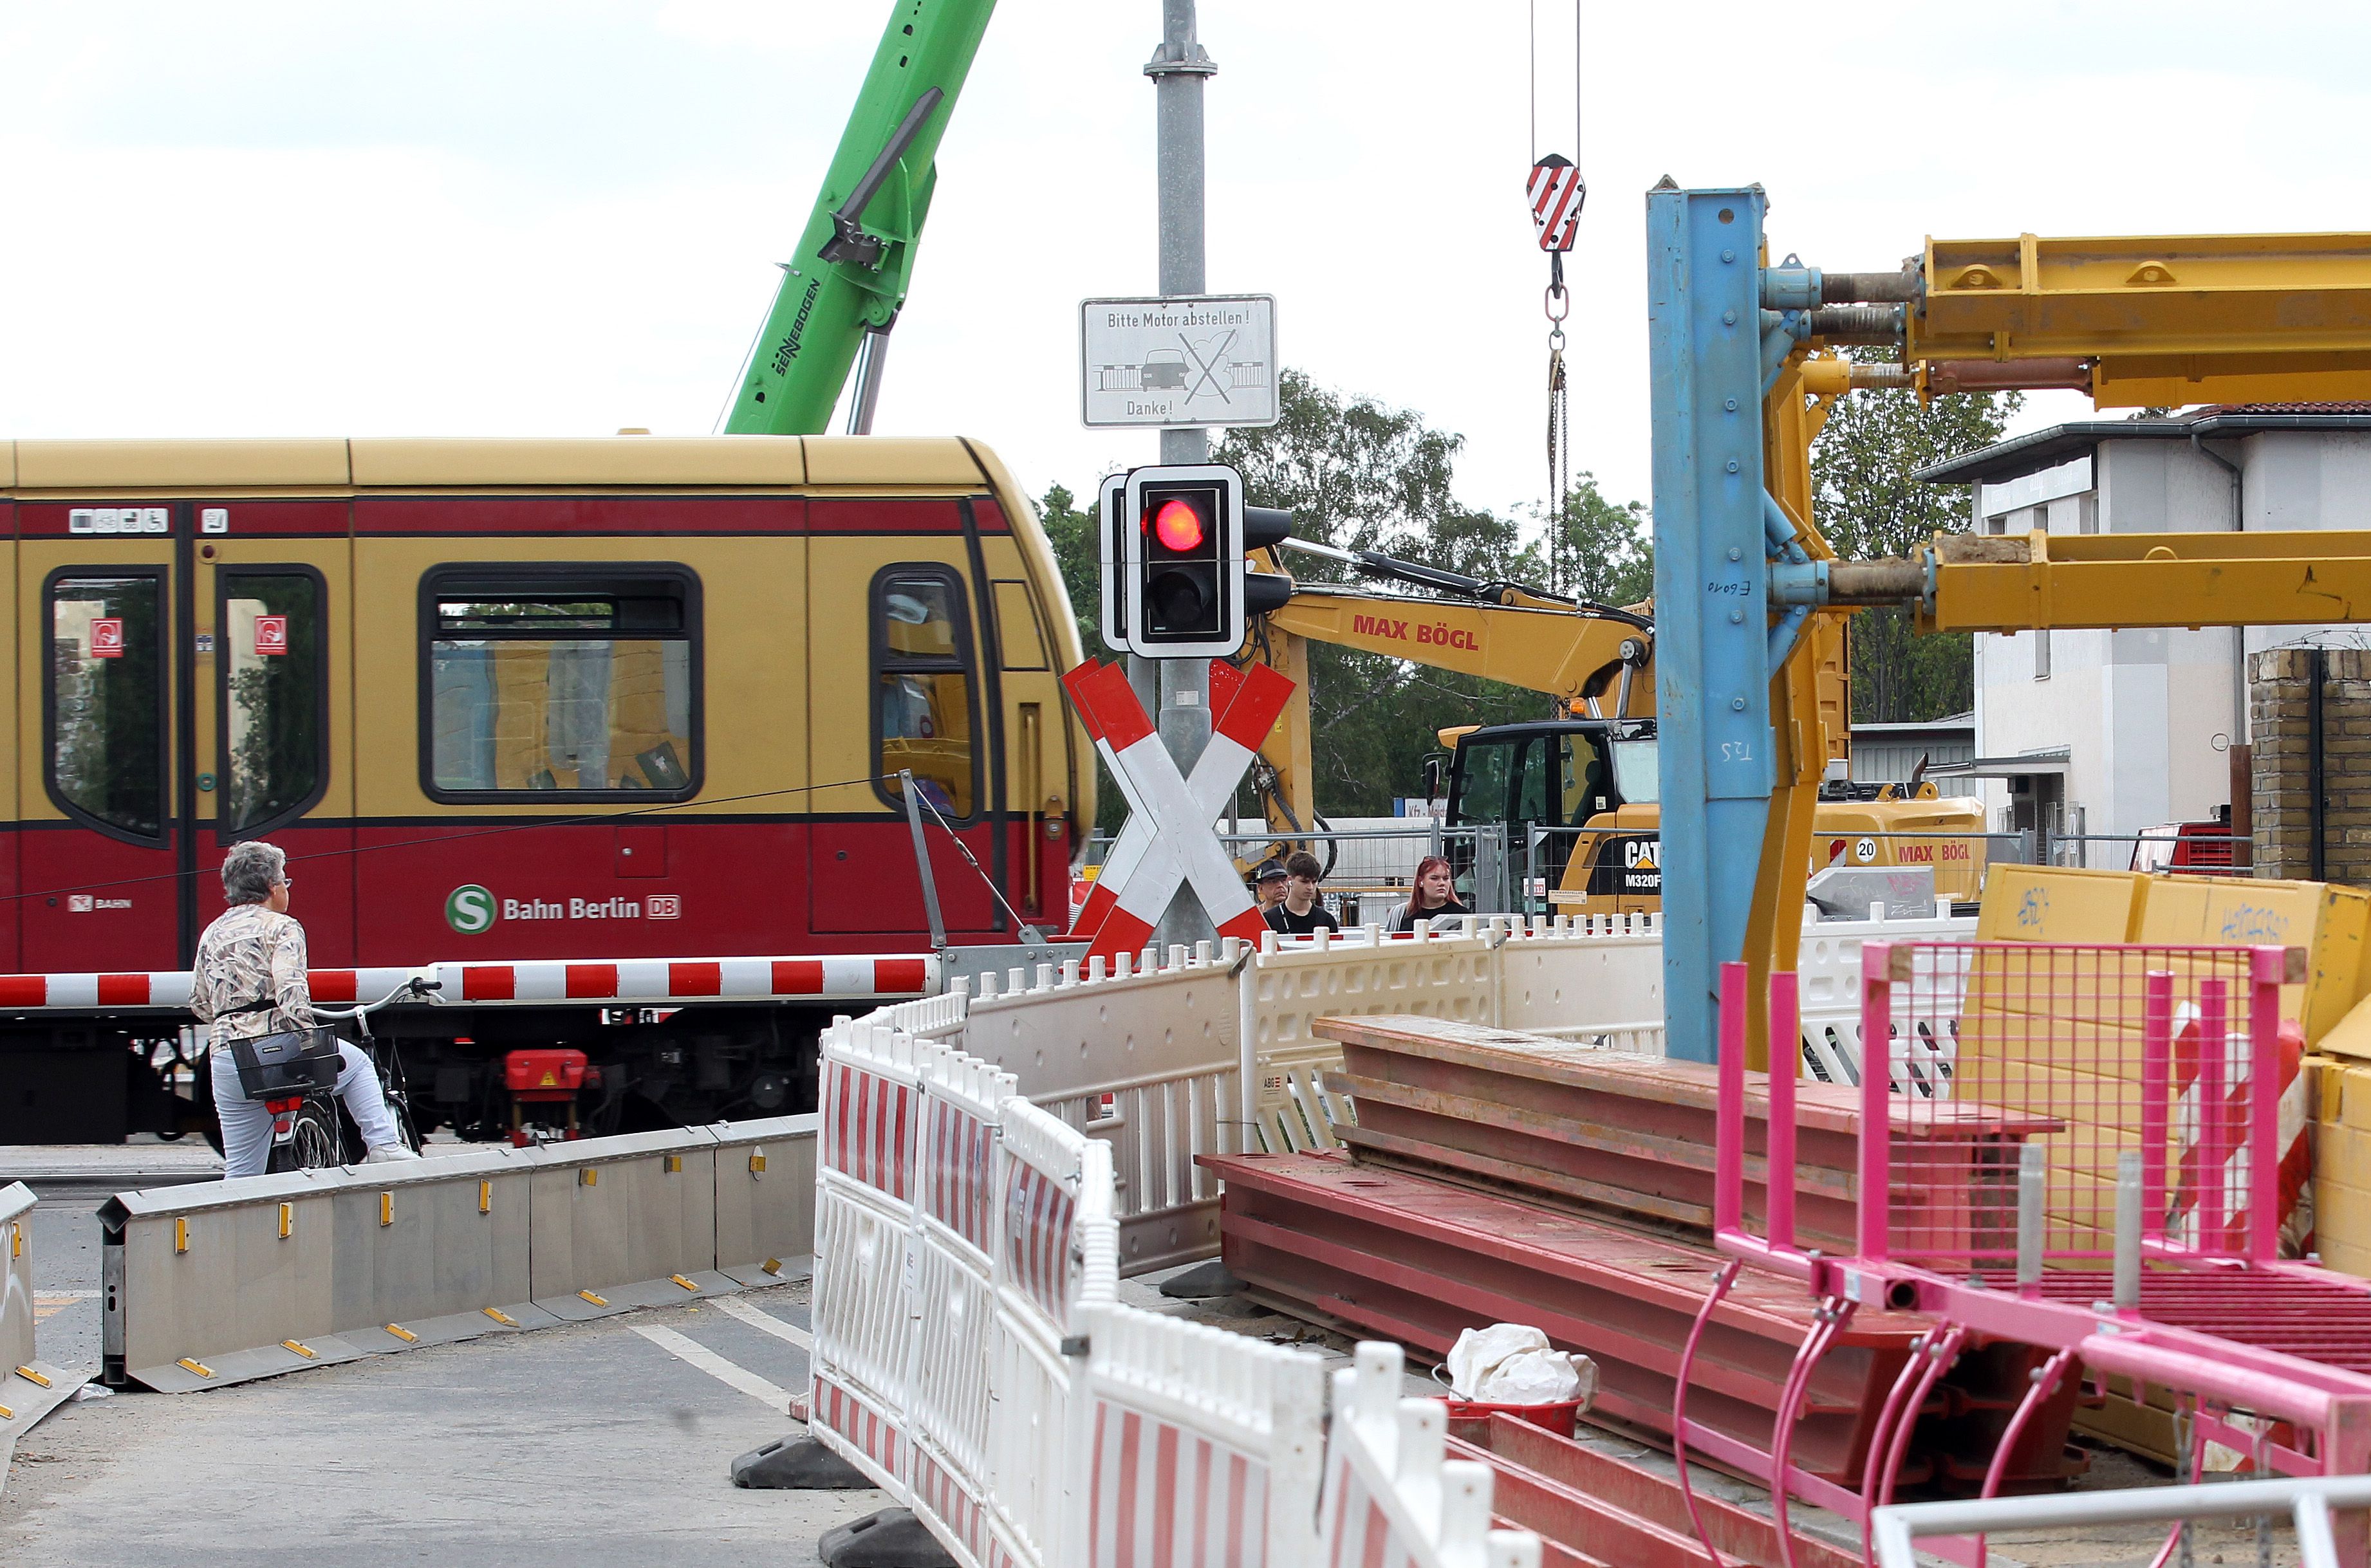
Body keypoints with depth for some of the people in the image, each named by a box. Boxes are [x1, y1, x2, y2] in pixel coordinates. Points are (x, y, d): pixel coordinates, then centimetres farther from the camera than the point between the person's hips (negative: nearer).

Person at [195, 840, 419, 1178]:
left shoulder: (212, 934, 17)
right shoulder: (281, 927, -2)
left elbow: (199, 1004, 20)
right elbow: (291, 991, -18)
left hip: (226, 1064, 5)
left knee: (240, 1174, 11)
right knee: (356, 1065, 22)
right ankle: (383, 1144, 9)